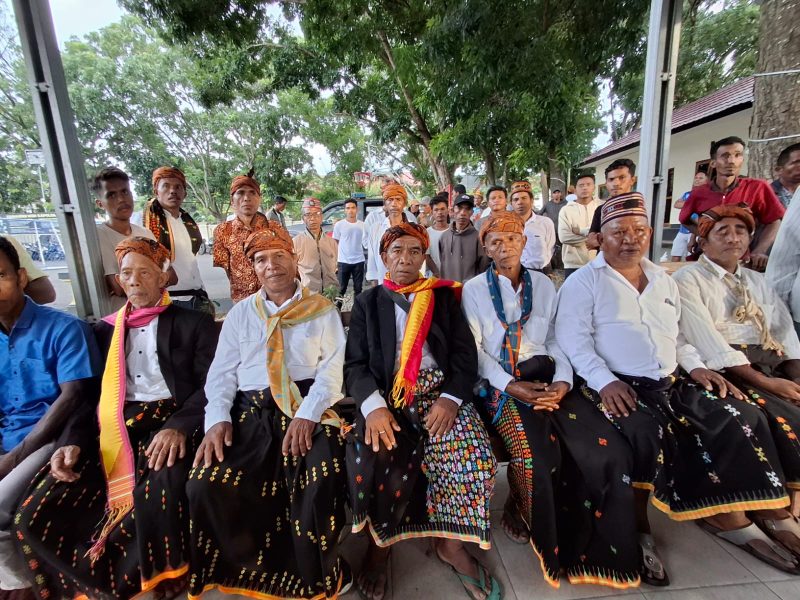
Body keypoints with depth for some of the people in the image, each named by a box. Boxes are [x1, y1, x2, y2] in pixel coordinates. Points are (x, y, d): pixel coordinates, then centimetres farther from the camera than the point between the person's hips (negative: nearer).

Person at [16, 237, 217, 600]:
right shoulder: (105, 329, 18)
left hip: (169, 422, -4)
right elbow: (90, 394, 13)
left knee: (158, 501, -31)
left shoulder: (193, 324, 3)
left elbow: (211, 386, -6)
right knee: (37, 511, -12)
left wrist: (178, 426, -23)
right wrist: (73, 440, -6)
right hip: (112, 429, 5)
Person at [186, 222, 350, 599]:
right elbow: (221, 372, 10)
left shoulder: (323, 310, 7)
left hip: (309, 408, -3)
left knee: (320, 485, -25)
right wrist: (218, 419, -6)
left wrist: (307, 414, -17)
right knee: (205, 486, -17)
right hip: (251, 411, 3)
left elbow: (333, 367, -3)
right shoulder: (240, 313, 16)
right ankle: (255, 570, 9)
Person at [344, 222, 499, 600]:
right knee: (372, 462, -27)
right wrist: (374, 406, -18)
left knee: (473, 454, -24)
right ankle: (378, 545, 3)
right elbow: (355, 363, 2)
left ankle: (451, 543, 4)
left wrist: (450, 397, -14)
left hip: (438, 391, 1)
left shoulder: (444, 297, 14)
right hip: (385, 396, 0)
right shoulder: (367, 303, 12)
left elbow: (465, 352, 5)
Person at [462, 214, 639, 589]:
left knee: (609, 450, -17)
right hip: (500, 385, -3)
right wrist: (511, 385, -15)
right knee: (537, 455, -28)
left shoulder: (544, 286, 15)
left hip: (547, 381, 4)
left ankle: (591, 547, 7)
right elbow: (474, 349, -3)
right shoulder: (474, 289, 4)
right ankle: (519, 514, 7)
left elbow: (556, 340, 10)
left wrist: (562, 382, -9)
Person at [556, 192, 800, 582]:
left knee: (742, 419, -6)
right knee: (648, 433, -31)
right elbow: (572, 338, -11)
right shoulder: (584, 281, -2)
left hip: (672, 382, 7)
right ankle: (637, 528, -10)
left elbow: (675, 334, 26)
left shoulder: (663, 281, 20)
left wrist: (695, 366, 8)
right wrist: (605, 381, -22)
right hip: (616, 385, -7)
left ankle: (728, 517, 9)